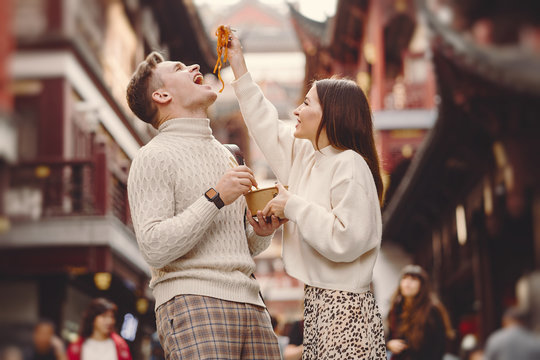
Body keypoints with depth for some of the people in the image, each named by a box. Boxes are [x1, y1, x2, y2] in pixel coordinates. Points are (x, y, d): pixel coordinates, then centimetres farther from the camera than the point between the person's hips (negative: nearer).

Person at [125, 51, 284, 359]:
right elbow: (154, 248, -12)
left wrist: (262, 232, 6)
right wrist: (215, 198, -14)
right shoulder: (154, 157, 0)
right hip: (191, 301, -6)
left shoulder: (226, 153, 23)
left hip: (249, 301, 7)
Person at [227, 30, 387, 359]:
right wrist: (238, 64, 28)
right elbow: (267, 127, 26)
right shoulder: (307, 157, 13)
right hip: (318, 303, 9)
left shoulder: (349, 165, -13)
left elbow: (346, 240, -22)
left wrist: (294, 206, -13)